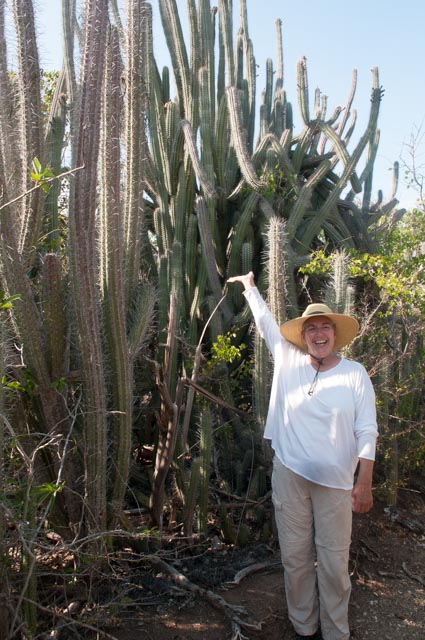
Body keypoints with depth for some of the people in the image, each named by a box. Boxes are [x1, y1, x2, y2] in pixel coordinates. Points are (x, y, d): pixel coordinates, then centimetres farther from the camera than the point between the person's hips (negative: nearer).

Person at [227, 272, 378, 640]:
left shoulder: (355, 374, -3)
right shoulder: (289, 362, 3)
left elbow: (367, 433, -4)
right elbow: (266, 323, 16)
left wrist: (365, 482, -8)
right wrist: (250, 287, 25)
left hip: (335, 482, -2)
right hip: (289, 475, 3)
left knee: (333, 561, 5)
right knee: (295, 556, 11)